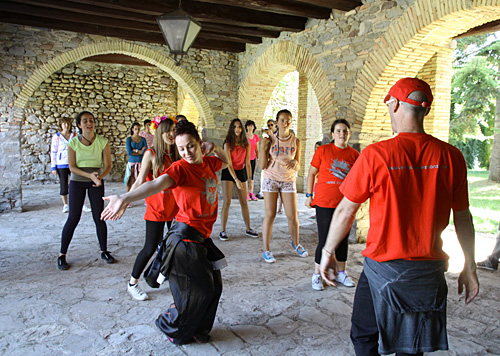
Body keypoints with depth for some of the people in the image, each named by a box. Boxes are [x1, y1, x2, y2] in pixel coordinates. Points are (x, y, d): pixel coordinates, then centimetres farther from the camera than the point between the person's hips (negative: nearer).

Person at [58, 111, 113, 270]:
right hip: (77, 181, 0)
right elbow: (72, 167, -8)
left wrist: (99, 176, -25)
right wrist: (90, 175, -23)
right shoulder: (73, 142, -5)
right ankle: (62, 254, 12)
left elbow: (107, 165, -5)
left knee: (99, 217, 1)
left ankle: (104, 251, 17)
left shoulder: (103, 142, -5)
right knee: (73, 218, -1)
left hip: (96, 181, 1)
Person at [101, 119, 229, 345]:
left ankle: (197, 329, 37)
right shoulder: (180, 168, -16)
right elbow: (157, 184, -34)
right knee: (195, 292, 3)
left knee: (213, 287, 14)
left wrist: (215, 148, 5)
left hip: (202, 237, 8)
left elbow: (225, 162, 27)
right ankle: (172, 330, 31)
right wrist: (126, 198, -51)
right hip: (186, 237, -7)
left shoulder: (207, 163, 6)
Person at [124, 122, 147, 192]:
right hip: (132, 162, -1)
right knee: (130, 181, -3)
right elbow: (129, 152, -9)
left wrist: (134, 150, -7)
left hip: (141, 162, 1)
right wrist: (139, 151, -4)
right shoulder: (129, 139, 2)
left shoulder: (143, 139, 6)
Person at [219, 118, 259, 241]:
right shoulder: (228, 144, -12)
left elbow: (247, 163, 0)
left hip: (241, 172, 4)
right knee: (227, 202, -9)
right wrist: (236, 180, -24)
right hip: (228, 173, -4)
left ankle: (248, 229, 18)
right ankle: (222, 231, 0)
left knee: (244, 203, 7)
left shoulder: (246, 145, -1)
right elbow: (229, 164, -16)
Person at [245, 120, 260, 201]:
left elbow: (257, 150, 12)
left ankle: (251, 193, 11)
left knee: (251, 177, 7)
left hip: (253, 159, 4)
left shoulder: (256, 137, 9)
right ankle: (246, 194, 2)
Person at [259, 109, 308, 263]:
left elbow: (297, 166, 4)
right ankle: (266, 250, 8)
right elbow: (262, 166, -6)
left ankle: (296, 243, 29)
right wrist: (263, 149, -18)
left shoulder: (296, 141, 1)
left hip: (288, 180, 2)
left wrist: (295, 163, -18)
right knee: (270, 215, -3)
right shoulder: (269, 140, -5)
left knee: (293, 216, 3)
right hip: (271, 179, -2)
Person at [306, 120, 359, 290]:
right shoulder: (322, 150, -4)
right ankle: (317, 275, 17)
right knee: (324, 240, 0)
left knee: (343, 238, 14)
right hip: (324, 202, -3)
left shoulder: (354, 154, 4)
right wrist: (309, 195, -1)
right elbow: (312, 173, 1)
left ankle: (340, 273, 32)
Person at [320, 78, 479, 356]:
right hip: (430, 271, 4)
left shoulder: (376, 155, -16)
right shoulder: (451, 156, -6)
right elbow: (463, 218, 3)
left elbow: (345, 212, -9)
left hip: (384, 267, -4)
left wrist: (328, 252, 4)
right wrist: (469, 266, 15)